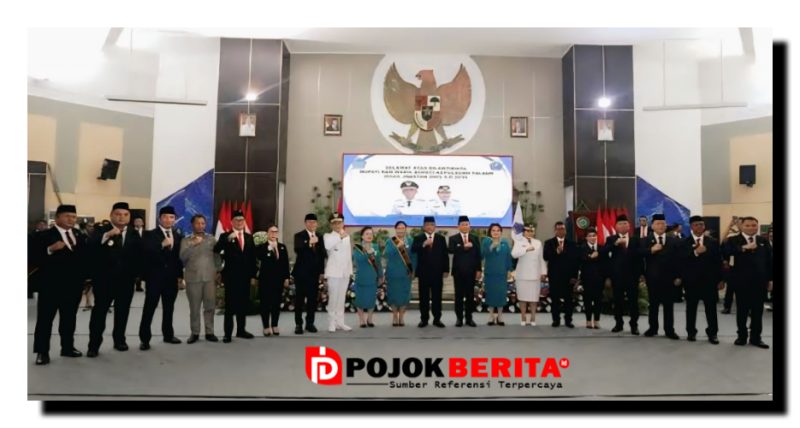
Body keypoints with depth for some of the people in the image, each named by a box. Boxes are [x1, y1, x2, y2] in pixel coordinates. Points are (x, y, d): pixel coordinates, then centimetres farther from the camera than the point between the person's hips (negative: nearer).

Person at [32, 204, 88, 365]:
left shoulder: (80, 236, 12)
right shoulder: (44, 235, -6)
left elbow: (85, 257, 13)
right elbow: (37, 259, -14)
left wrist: (85, 275, 3)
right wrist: (50, 249, -29)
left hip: (73, 286, 5)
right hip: (51, 286, -5)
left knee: (69, 319, 13)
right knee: (45, 319, 1)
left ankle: (68, 347, 23)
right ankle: (42, 352, 7)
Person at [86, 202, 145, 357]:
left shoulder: (134, 234, 8)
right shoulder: (100, 231, -2)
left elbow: (140, 255, 9)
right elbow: (90, 248, -20)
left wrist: (137, 272, -1)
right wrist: (107, 235, -31)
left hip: (126, 280, 3)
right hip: (104, 279, -3)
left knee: (122, 311, 11)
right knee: (99, 311, 1)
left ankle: (119, 340, 23)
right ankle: (94, 344, 6)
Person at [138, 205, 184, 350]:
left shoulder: (178, 236, 11)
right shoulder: (150, 234, -1)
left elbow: (179, 256, 11)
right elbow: (146, 253, -16)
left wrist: (180, 274, 7)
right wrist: (162, 245, -27)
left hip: (171, 277, 4)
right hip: (155, 277, -4)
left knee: (169, 307, 12)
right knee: (149, 307, -3)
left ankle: (168, 334, 22)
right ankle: (145, 338, 2)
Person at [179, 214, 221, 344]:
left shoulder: (212, 239, 11)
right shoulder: (186, 240, 6)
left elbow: (217, 256, 11)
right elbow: (182, 257, -9)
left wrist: (217, 271, 3)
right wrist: (193, 245, -20)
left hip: (210, 277, 1)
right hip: (193, 278, -1)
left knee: (210, 306, 2)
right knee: (194, 308, 3)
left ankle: (209, 332, 10)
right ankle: (195, 333, 11)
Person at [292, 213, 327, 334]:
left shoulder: (319, 237, 10)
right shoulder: (299, 236, -2)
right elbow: (297, 249, -19)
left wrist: (321, 271, 12)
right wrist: (309, 243, -32)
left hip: (315, 273, 3)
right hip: (301, 272, -3)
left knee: (312, 299, 5)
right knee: (299, 299, 2)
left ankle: (310, 323, 14)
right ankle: (298, 324, 9)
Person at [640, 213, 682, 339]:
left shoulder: (674, 241, 7)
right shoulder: (646, 240, 3)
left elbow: (678, 259, 3)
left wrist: (678, 276, -3)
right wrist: (652, 250, -25)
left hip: (669, 278, 1)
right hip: (653, 278, -1)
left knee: (668, 305, 5)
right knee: (653, 304, 8)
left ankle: (669, 330, 11)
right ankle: (653, 328, 18)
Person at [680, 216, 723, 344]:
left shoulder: (713, 242, 8)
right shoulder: (684, 242, 1)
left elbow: (718, 261, 6)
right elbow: (681, 260, -13)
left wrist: (720, 279, 3)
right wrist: (695, 252, -25)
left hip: (709, 280, 1)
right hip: (691, 280, -1)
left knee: (711, 307, 3)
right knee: (691, 307, 6)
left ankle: (712, 333, 11)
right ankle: (691, 332, 15)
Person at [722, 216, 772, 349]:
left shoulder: (764, 241, 9)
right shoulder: (734, 240, -1)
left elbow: (769, 260, 8)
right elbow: (725, 252, -19)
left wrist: (770, 279, 4)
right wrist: (744, 248, -26)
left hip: (760, 281, 2)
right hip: (742, 281, -2)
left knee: (758, 310, 7)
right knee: (742, 310, 6)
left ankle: (756, 338, 16)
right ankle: (742, 336, 16)